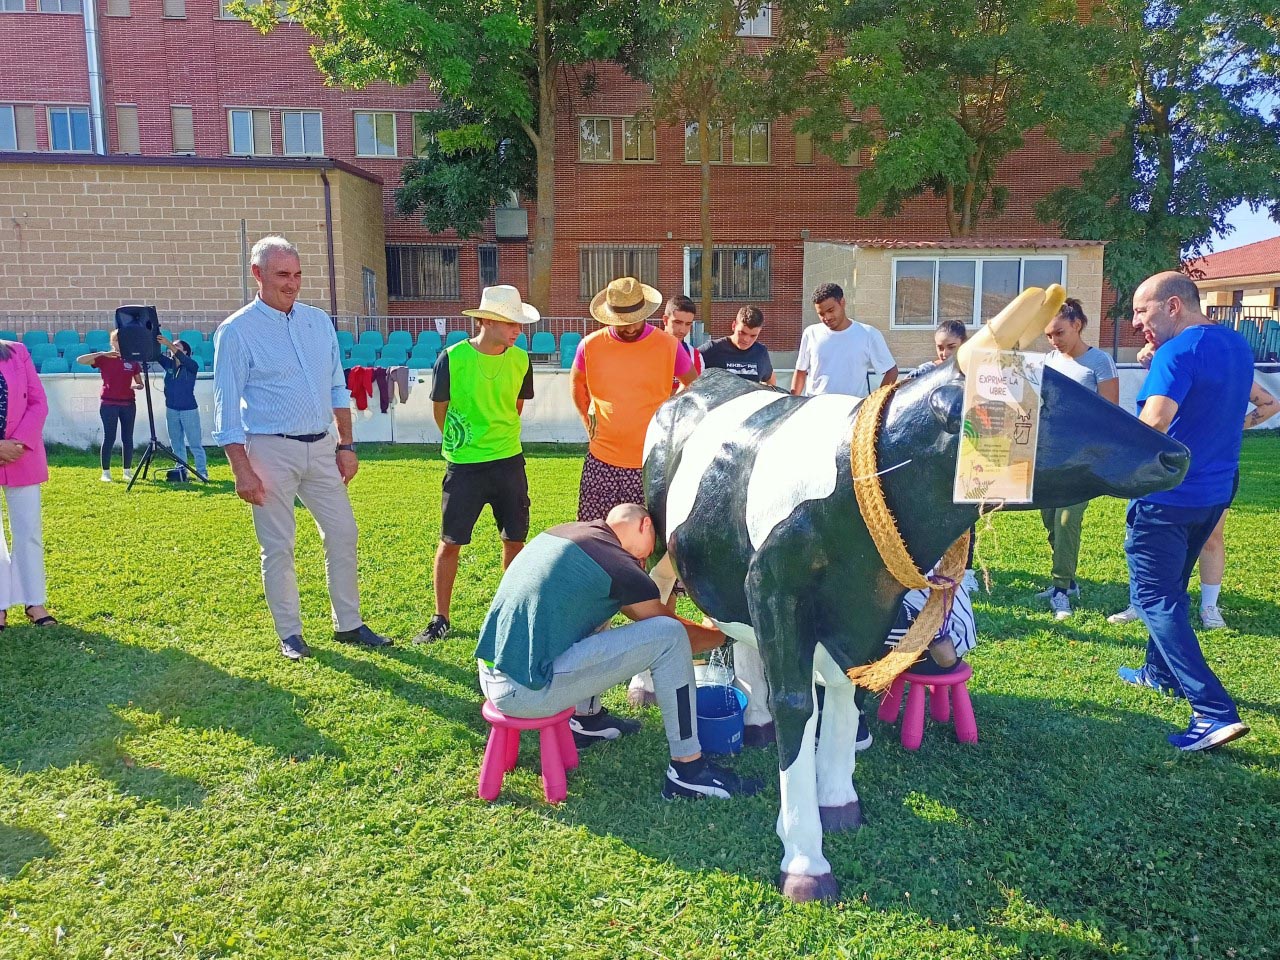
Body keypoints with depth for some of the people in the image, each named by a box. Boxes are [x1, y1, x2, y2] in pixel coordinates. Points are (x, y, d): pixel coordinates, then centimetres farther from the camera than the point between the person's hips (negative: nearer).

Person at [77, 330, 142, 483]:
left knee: (127, 438, 5)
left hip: (128, 403, 3)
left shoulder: (132, 361, 9)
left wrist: (136, 386, -10)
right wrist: (103, 354, -19)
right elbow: (80, 360, -12)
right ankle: (106, 472, 5)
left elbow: (140, 383, 13)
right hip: (109, 403, -3)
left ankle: (128, 471, 13)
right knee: (109, 438, -2)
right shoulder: (104, 359, 1)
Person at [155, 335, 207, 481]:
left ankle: (202, 472, -3)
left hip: (189, 409, -5)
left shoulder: (191, 366, -5)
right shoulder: (168, 363, 8)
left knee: (195, 444, -4)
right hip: (171, 409, 5)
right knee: (176, 444, 8)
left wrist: (168, 343, -34)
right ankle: (181, 471, 14)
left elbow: (182, 358, -25)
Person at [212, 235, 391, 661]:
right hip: (271, 450, -5)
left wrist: (346, 445, 10)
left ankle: (348, 624, 21)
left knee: (342, 534, 7)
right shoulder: (236, 330, -6)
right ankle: (290, 633, 18)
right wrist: (242, 470, -13)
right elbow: (227, 408, -7)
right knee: (278, 548, 3)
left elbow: (338, 388, 14)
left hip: (320, 447, 5)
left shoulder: (319, 321, 8)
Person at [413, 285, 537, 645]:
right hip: (463, 466, -3)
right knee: (450, 542, 4)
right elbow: (439, 409, 1)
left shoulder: (520, 360, -3)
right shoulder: (452, 358, -13)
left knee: (514, 539, 9)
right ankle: (440, 619, 19)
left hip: (509, 462, 3)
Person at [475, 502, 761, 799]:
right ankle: (688, 770, 5)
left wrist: (700, 625, 34)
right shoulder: (619, 565, -9)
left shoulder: (562, 532, 15)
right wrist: (720, 635, 27)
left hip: (490, 676, 9)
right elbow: (679, 632, 6)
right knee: (668, 636, -7)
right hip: (527, 693, -9)